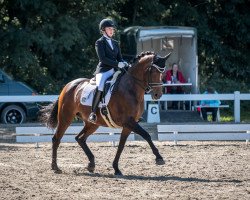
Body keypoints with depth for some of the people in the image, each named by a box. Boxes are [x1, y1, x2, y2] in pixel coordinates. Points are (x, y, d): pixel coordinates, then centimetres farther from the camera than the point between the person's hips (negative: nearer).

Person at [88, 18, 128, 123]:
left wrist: (123, 63, -7)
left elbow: (119, 57, 18)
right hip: (104, 70, -7)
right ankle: (93, 113, -32)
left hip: (115, 71, 7)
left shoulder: (115, 43, 21)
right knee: (100, 86, -33)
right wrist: (117, 64, -19)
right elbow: (102, 58, -10)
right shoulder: (100, 42, 2)